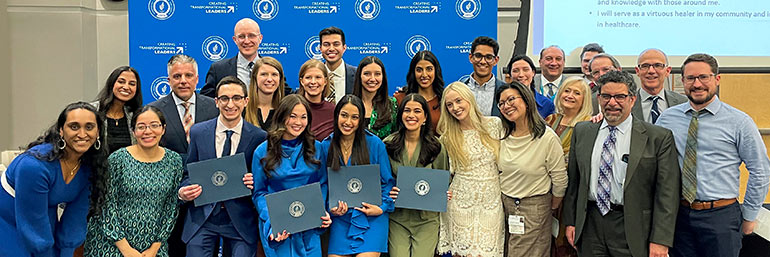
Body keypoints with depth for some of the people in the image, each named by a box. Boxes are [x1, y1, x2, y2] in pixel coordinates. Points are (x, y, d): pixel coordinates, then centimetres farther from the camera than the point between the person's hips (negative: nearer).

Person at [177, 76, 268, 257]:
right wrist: (182, 191, -9)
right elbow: (189, 172, 11)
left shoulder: (259, 137, -2)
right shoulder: (198, 132, 4)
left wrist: (256, 183, -17)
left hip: (241, 220, -1)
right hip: (202, 217, 1)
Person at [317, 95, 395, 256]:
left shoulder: (374, 144, -1)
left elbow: (387, 182, 4)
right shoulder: (325, 146, 5)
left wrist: (382, 208, -9)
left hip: (372, 218, -2)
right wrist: (330, 208, -3)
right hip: (341, 218, 2)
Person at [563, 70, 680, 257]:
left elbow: (667, 192, -7)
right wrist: (570, 221, 8)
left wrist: (660, 240, -11)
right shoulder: (582, 132, 7)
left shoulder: (659, 137, -5)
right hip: (590, 226, 3)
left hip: (632, 231, -3)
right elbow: (573, 180, 11)